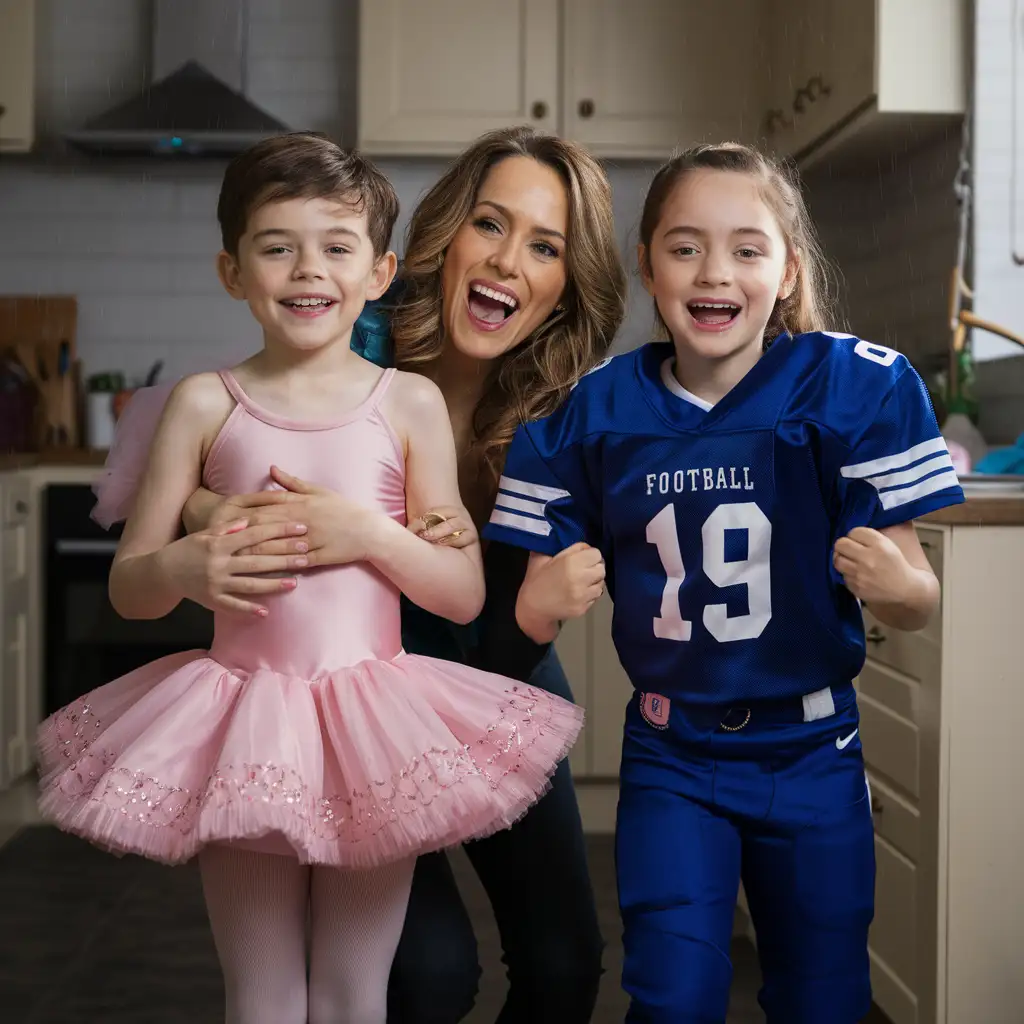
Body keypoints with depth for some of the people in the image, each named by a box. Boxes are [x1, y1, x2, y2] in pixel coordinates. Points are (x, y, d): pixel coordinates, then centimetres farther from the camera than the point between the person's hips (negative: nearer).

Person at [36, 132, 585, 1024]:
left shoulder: (411, 403, 0)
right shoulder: (205, 404, 0)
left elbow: (465, 595, 0)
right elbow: (127, 587, 4)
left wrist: (368, 532, -16)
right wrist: (183, 567, -18)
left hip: (372, 723, 0)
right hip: (244, 723, 0)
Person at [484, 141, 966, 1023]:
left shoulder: (857, 388, -12)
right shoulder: (596, 411, -6)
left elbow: (918, 601, -10)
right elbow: (536, 605, 1)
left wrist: (899, 585, -32)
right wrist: (550, 599, -21)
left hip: (812, 757, 0)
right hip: (671, 758, 0)